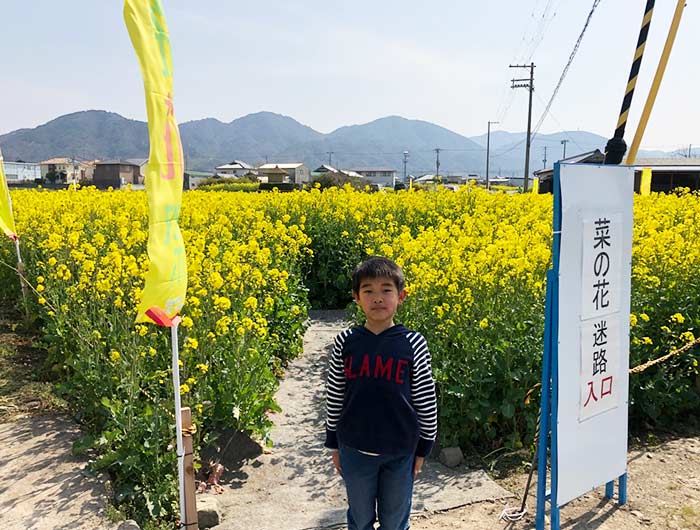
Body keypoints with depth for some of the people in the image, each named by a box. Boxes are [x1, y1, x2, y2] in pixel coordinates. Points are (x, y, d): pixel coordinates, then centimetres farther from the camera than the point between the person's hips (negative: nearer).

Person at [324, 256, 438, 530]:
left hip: (400, 451, -1)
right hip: (355, 449, 1)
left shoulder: (413, 344, -11)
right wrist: (333, 445, 7)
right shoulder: (345, 341, -8)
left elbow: (426, 401, -2)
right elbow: (334, 396, 2)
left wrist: (423, 447, 3)